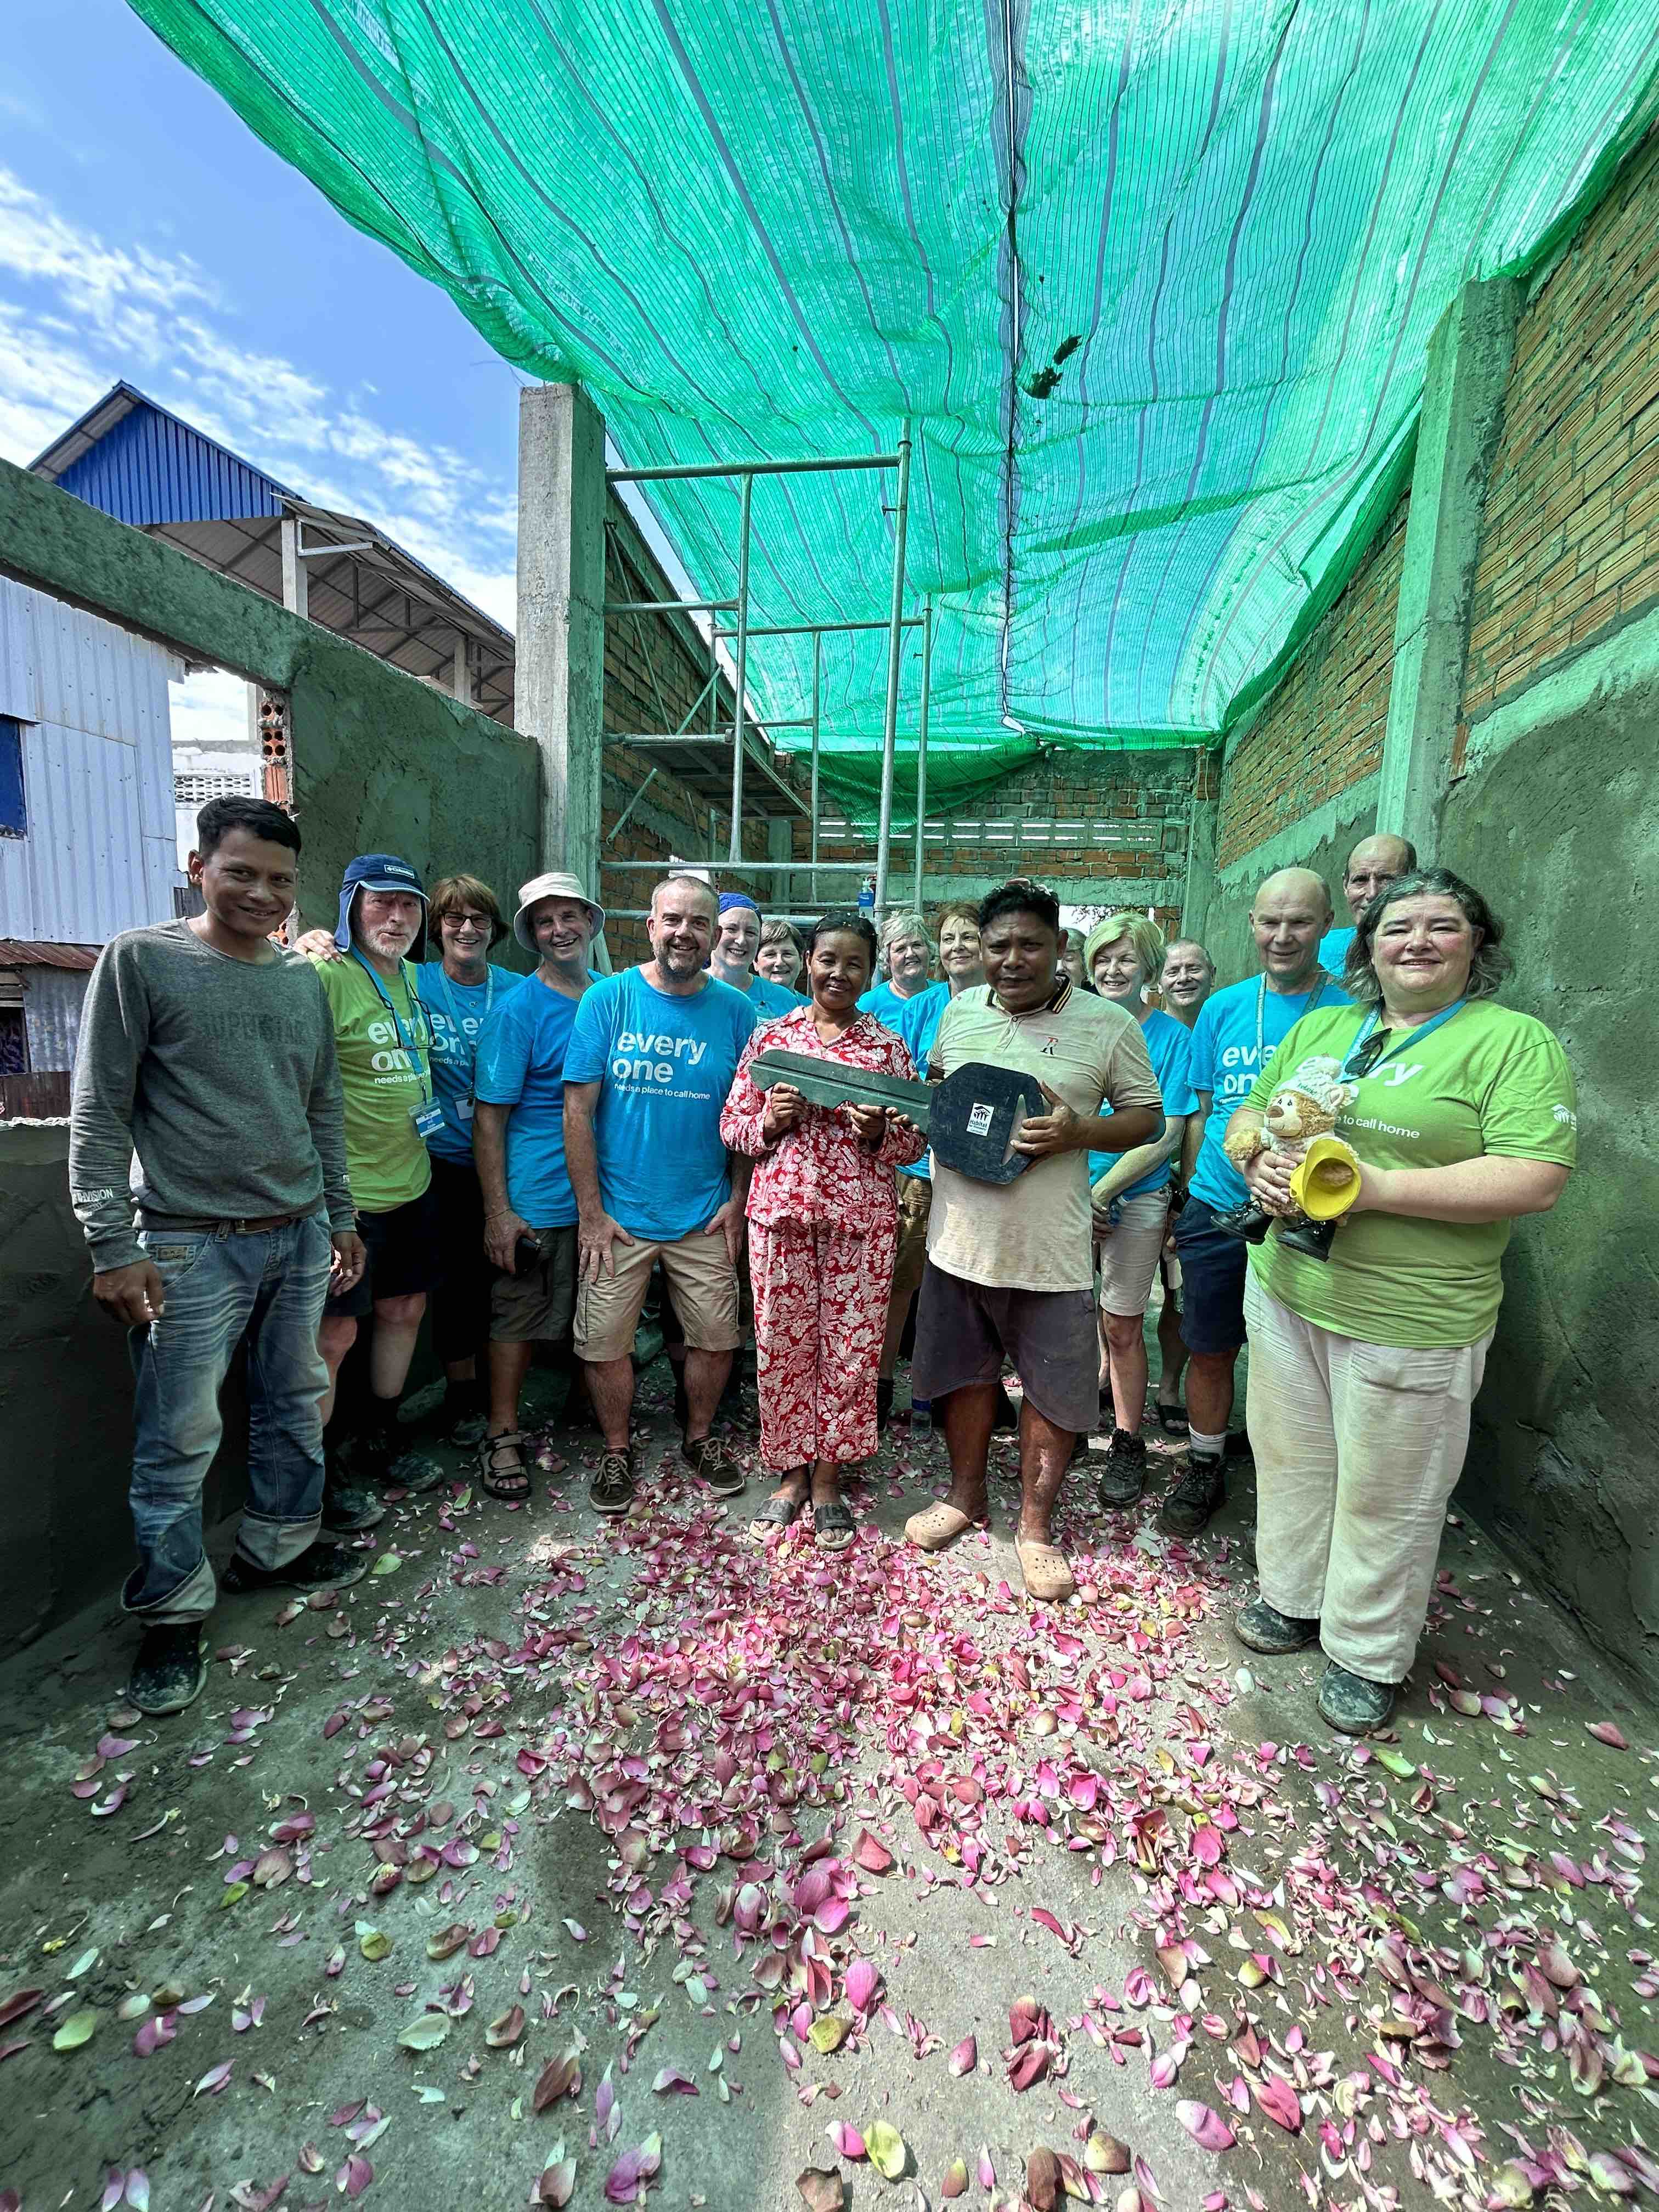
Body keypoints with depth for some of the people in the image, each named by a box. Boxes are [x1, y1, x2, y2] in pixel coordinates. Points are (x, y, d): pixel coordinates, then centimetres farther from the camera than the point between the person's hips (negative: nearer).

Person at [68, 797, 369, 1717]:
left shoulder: (302, 979, 9)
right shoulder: (140, 961, -5)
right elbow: (98, 1115, -7)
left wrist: (341, 1217, 14)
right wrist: (113, 1247, -11)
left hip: (300, 1236, 5)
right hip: (191, 1246, -5)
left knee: (295, 1407, 15)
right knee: (178, 1441, 3)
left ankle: (277, 1546, 35)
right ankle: (172, 1615, 21)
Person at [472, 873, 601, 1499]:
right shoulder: (520, 1009, -10)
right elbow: (490, 1117, -11)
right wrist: (498, 1211, -15)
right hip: (537, 1198, -5)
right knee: (517, 1318, 7)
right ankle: (502, 1435, 24)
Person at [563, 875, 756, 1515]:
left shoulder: (734, 1010, 0)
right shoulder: (608, 998, -5)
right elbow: (578, 1108, -6)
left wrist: (737, 1202, -2)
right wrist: (590, 1211, -9)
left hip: (704, 1216, 2)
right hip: (618, 1214, -1)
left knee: (716, 1337, 9)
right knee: (605, 1342, 6)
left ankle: (698, 1438, 36)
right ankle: (617, 1451, 32)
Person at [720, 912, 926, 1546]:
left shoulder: (889, 1046, 6)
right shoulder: (771, 1035, 6)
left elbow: (916, 1141, 7)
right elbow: (732, 1124, 7)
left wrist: (878, 1132, -13)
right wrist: (770, 1121, -13)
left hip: (862, 1217, 0)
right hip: (781, 1209, 0)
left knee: (850, 1347, 5)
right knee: (783, 1344, 7)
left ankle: (828, 1478, 25)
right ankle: (792, 1471, 28)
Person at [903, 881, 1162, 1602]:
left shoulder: (1109, 1024, -7)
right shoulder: (959, 1011, 4)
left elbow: (1147, 1117, -2)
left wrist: (1078, 1132, -20)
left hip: (1049, 1247, -3)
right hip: (959, 1235, 3)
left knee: (1055, 1390, 9)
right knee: (967, 1373, 19)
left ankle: (1035, 1524, 32)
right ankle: (966, 1495, 42)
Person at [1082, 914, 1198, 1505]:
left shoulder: (1171, 1036, -5)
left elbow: (1166, 1134, -10)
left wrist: (1101, 1191, -16)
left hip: (1135, 1199, -3)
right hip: (1070, 1193, 3)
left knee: (1122, 1328, 4)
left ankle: (1127, 1442, 22)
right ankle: (1098, 1388, 39)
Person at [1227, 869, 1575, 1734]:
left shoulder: (1515, 1041, -7)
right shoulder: (1319, 1027, 10)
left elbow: (1535, 1180, -17)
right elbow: (1248, 1115, 15)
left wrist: (1373, 1186, -24)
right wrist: (1258, 1163, -8)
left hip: (1408, 1319, -5)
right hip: (1284, 1289, 6)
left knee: (1384, 1496, 11)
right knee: (1291, 1458, 19)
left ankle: (1367, 1654, 33)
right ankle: (1293, 1599, 42)